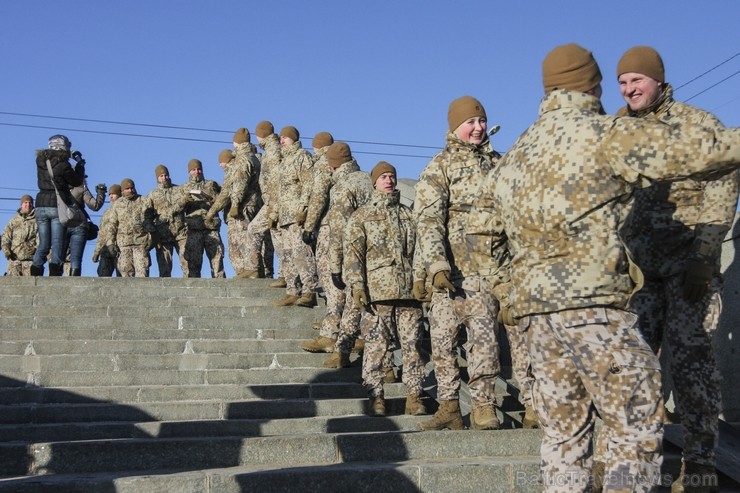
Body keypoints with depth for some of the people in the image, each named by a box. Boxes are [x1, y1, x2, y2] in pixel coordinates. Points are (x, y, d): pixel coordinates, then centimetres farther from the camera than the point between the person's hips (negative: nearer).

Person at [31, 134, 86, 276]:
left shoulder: (41, 161, 4)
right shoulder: (63, 164, -11)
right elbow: (76, 181, 1)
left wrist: (70, 155, 28)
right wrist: (80, 164, 16)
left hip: (41, 206, 5)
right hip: (58, 206, -5)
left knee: (43, 244, 11)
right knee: (57, 245, -3)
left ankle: (35, 275, 5)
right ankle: (54, 274, -14)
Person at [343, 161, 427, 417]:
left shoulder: (408, 215, 20)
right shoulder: (361, 217, 8)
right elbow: (352, 253, 0)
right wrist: (356, 284, -11)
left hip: (410, 291, 3)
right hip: (377, 292, -3)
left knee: (412, 345, 2)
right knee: (376, 346, -3)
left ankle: (414, 396, 7)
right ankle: (376, 396, 5)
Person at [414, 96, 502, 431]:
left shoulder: (497, 163, 15)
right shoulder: (439, 167, 5)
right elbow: (428, 220, -4)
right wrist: (437, 265, -16)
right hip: (451, 267, -1)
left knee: (482, 333, -7)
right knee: (442, 335, 2)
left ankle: (483, 406, 0)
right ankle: (449, 406, 12)